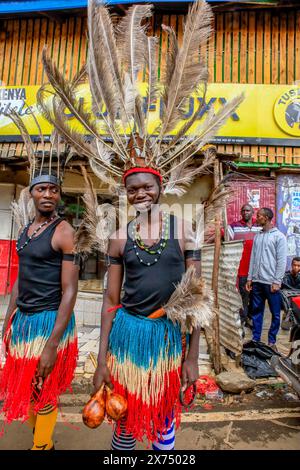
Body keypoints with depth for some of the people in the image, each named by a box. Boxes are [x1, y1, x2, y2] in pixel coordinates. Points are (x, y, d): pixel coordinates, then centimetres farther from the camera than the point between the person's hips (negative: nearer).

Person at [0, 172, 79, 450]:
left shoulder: (63, 232, -14)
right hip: (22, 319, 8)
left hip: (49, 320, -7)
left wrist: (52, 344, -20)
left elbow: (70, 290, -18)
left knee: (43, 394, 9)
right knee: (25, 389, 21)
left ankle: (41, 446, 35)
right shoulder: (25, 230, 9)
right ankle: (42, 441, 44)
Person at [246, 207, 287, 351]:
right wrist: (250, 278, 8)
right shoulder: (257, 236, 12)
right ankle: (256, 339, 22)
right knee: (256, 311, 11)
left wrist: (277, 281, -13)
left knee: (275, 314, 6)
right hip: (257, 281, 5)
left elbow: (282, 261, -9)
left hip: (271, 282, -5)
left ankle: (272, 341, 21)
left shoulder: (279, 236, -5)